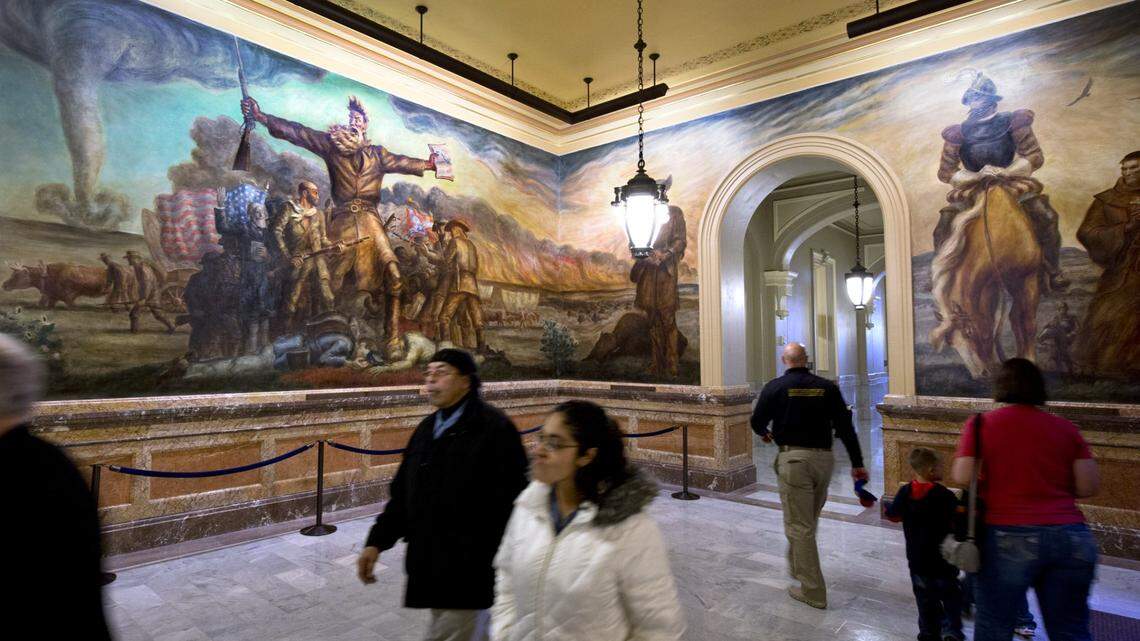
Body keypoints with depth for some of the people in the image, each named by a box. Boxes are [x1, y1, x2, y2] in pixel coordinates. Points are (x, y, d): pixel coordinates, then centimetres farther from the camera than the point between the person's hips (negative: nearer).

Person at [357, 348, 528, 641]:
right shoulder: (427, 427, 9)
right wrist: (377, 541, 4)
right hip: (430, 567, 7)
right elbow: (403, 492, 12)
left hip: (469, 571, -7)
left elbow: (512, 502, -19)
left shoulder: (494, 428, -16)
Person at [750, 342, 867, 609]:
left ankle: (813, 591, 8)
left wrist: (765, 433, 25)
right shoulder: (827, 387, 4)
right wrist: (857, 463, 6)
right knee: (810, 519, 22)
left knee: (799, 525, 3)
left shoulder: (775, 387, -4)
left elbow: (757, 422, 3)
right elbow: (846, 427, 2)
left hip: (793, 458, -5)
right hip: (824, 458, 5)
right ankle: (797, 567, 40)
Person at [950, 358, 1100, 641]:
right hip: (1072, 537, 4)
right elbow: (1089, 486, 3)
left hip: (1010, 538, -3)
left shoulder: (981, 424, -2)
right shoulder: (1065, 427, 7)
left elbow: (963, 478, -7)